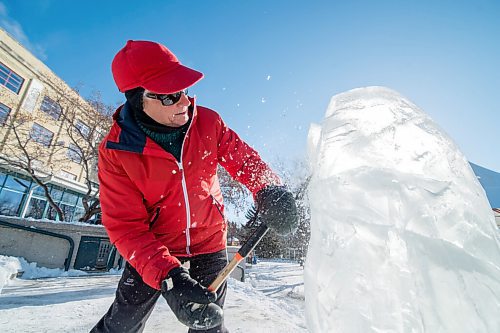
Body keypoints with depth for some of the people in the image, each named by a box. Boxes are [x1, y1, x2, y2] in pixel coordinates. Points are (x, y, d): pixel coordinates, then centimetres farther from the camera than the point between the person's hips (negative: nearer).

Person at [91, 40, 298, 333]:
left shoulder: (207, 122, -15)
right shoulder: (116, 152, -20)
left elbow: (242, 157, -5)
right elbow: (125, 226, -22)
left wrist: (268, 189, -26)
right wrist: (168, 278, -35)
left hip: (209, 241, 1)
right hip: (153, 248, 0)